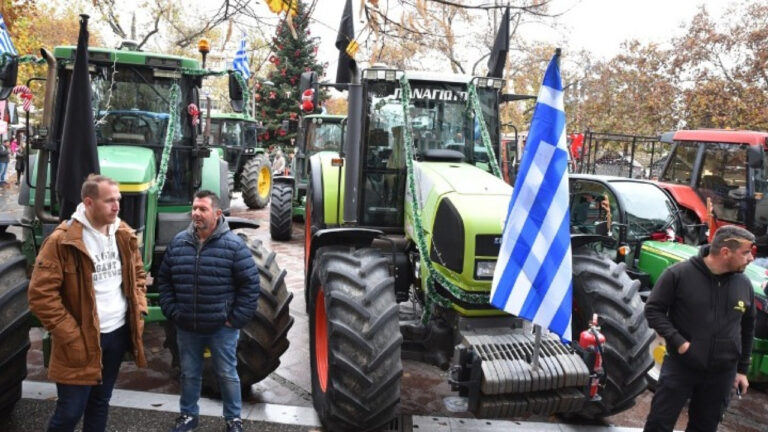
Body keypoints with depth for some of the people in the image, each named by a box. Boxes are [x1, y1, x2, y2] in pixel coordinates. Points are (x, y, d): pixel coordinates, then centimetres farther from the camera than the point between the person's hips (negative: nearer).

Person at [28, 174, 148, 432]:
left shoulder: (124, 235, 3)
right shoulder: (62, 241, -17)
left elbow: (138, 274, 17)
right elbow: (41, 294, -17)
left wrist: (139, 309, 3)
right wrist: (70, 336, -17)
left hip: (119, 333, 6)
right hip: (81, 340, -5)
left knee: (101, 401, 20)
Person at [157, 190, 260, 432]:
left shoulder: (234, 245, -12)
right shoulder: (178, 243, 1)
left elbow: (250, 283, -11)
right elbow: (164, 279, 10)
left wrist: (236, 318, -11)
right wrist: (172, 311, 3)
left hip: (222, 327, -3)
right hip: (186, 327, 4)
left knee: (227, 374, 11)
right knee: (189, 373, 18)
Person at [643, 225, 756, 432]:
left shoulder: (744, 285, 2)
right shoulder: (679, 274, -14)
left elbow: (747, 329, 13)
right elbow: (653, 309, -8)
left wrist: (742, 369, 15)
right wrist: (678, 342, -18)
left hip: (722, 374, 4)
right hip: (680, 367, -4)